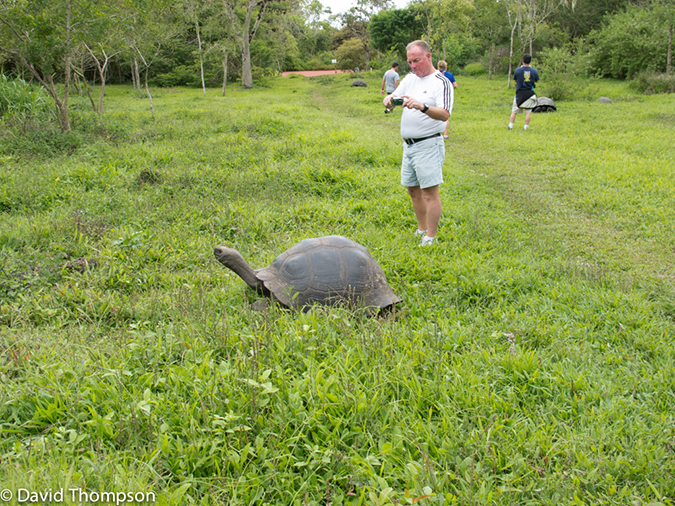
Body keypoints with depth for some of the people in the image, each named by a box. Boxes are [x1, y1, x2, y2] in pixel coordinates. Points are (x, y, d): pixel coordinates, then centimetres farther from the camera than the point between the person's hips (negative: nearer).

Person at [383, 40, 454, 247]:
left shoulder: (441, 83, -9)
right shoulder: (410, 79, 13)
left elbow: (444, 114, -22)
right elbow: (391, 99, 12)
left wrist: (422, 106, -40)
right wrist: (389, 100, -13)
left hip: (428, 145, -8)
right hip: (408, 145, 8)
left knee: (430, 192, -6)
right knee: (413, 191, 14)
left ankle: (430, 238, -1)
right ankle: (422, 230, 27)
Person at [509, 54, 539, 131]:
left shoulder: (518, 70, -9)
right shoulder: (534, 70, -4)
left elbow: (515, 80, 6)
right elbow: (536, 80, 12)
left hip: (519, 93, -1)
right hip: (530, 93, 1)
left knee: (514, 111, 6)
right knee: (528, 111, 5)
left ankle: (510, 126, 2)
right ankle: (526, 127, 1)